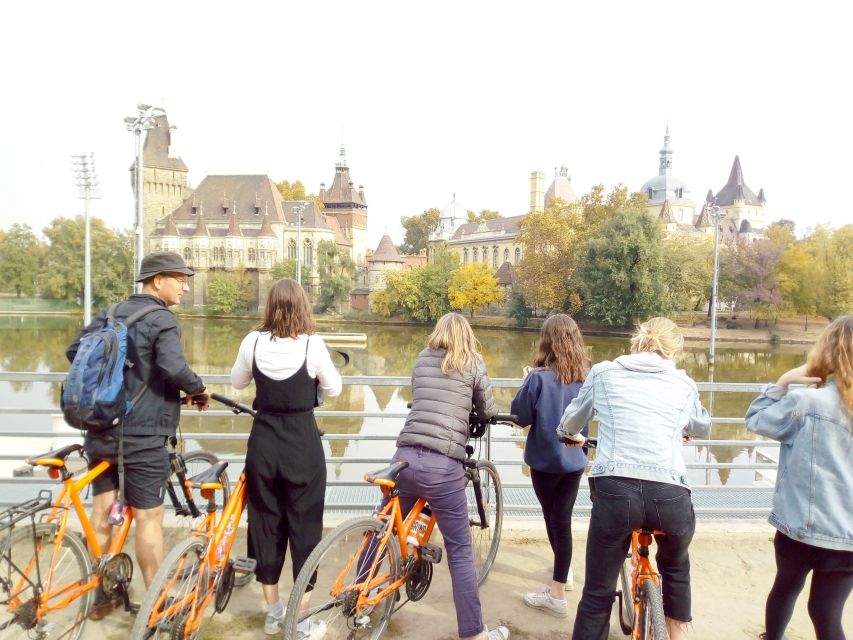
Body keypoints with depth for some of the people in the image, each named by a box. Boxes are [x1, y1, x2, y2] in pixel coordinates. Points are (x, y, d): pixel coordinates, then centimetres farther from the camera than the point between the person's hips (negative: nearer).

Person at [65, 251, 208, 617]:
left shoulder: (108, 315, 11)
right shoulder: (162, 321, -13)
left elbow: (74, 351, 15)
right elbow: (175, 367, -28)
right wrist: (199, 390, -11)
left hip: (100, 431, 8)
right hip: (142, 436, -7)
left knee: (102, 510, 15)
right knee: (148, 517, 3)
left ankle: (101, 593, 30)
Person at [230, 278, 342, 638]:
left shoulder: (253, 342, -5)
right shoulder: (312, 344, -12)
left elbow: (237, 383, 12)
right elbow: (333, 389, 0)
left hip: (263, 442, 3)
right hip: (303, 445, -3)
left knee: (264, 523, 16)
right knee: (304, 526, 9)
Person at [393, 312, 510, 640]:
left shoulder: (421, 360, 15)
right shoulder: (473, 363, 4)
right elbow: (490, 413, 12)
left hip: (405, 457, 4)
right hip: (443, 465, -4)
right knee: (460, 550, 6)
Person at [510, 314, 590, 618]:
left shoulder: (539, 377, -19)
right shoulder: (585, 377, -4)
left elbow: (519, 416, -11)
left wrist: (526, 381, -1)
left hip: (545, 460, -3)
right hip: (574, 458, 3)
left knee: (552, 518, 13)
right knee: (562, 518, 11)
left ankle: (557, 595, 29)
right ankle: (560, 581, 21)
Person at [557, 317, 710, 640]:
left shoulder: (603, 372, 13)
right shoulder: (684, 384, 17)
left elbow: (571, 419, 28)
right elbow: (703, 427, 37)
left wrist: (571, 435, 51)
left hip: (615, 491, -1)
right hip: (671, 495, 2)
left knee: (598, 593, 13)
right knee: (675, 567, 34)